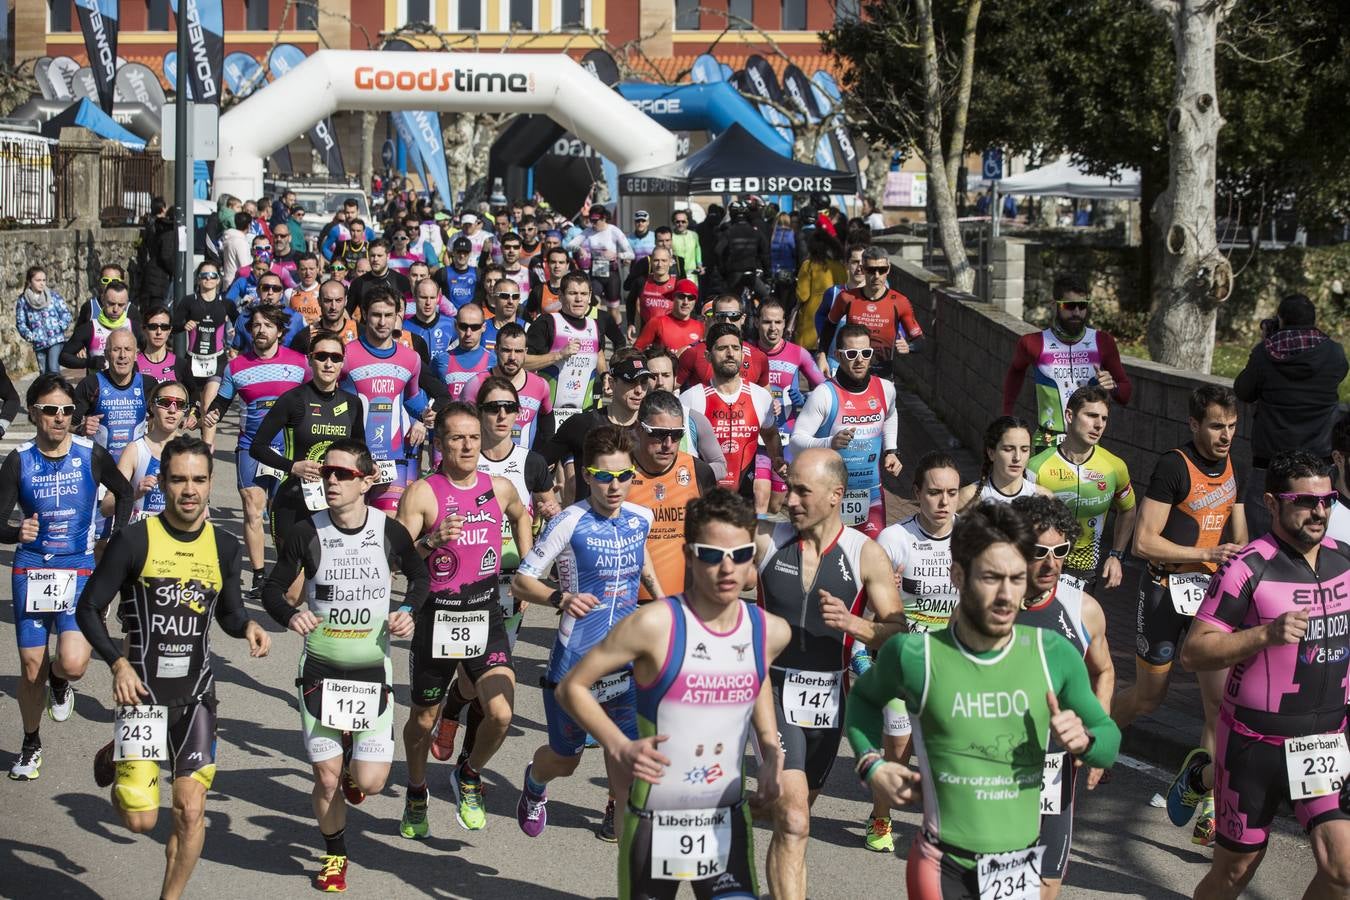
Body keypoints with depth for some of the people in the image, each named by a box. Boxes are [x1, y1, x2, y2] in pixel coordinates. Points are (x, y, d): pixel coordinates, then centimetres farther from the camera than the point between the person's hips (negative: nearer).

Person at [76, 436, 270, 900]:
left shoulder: (224, 547, 2)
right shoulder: (135, 539, -9)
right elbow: (88, 609, -3)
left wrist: (248, 626, -6)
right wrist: (118, 662, -16)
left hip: (196, 690, 3)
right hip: (141, 686, -3)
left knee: (190, 812, -1)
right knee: (140, 818, -6)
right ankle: (116, 758, 27)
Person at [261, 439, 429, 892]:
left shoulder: (389, 531, -8)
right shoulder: (307, 533, -10)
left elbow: (420, 576, 11)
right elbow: (272, 589, -1)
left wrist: (408, 610, -7)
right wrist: (290, 614, -22)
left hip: (373, 668, 0)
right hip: (320, 668, 0)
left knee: (370, 783, -5)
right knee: (327, 777, 3)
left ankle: (354, 767, 34)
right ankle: (335, 854, 31)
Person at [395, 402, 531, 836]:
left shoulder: (500, 488, 3)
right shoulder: (422, 493, -10)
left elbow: (521, 516, 27)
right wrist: (431, 541, -30)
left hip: (486, 616, 2)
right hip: (437, 617, -2)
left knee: (501, 714, -13)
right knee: (424, 720, 13)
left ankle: (469, 777, 18)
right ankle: (416, 794, 41)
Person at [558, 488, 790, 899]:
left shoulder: (770, 632, -3)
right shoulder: (655, 625, -17)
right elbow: (572, 687, -8)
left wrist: (771, 753, 11)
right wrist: (619, 748, -20)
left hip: (727, 822, 3)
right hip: (654, 823, -3)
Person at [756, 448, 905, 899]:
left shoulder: (866, 555, -5)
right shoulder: (765, 541, -5)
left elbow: (897, 633, -7)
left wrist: (852, 624, -25)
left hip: (829, 698, 3)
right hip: (775, 691, -3)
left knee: (795, 811, 20)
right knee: (793, 821, -17)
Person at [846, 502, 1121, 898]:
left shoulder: (1055, 655, -4)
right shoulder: (915, 655, -9)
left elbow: (1109, 736, 9)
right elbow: (864, 698, 14)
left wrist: (1084, 741, -12)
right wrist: (870, 765, 0)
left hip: (1023, 868, 3)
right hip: (944, 868, -3)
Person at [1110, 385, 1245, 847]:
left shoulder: (1228, 463, 7)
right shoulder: (1174, 466, -16)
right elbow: (1143, 542, -18)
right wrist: (1208, 554, -21)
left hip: (1211, 592, 5)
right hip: (1166, 590, -5)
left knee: (1220, 703, -4)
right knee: (1149, 696, 9)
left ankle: (1209, 813, 1)